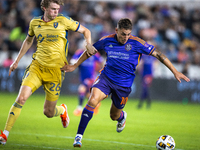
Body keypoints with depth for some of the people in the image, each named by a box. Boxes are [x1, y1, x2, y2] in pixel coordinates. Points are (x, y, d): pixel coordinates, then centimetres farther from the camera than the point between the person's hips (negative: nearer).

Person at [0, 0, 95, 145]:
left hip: (55, 70, -2)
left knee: (49, 113, 3)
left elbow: (85, 31, 7)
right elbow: (28, 40, 25)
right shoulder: (35, 23, 6)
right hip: (37, 66, 2)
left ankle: (62, 110, 42)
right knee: (21, 98, -19)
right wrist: (17, 61, 26)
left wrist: (89, 44, -13)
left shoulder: (63, 21, -3)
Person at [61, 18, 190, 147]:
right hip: (106, 78, 1)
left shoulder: (136, 43, -12)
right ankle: (79, 137, -20)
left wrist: (175, 71, -10)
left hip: (123, 84, 0)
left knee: (114, 116, 12)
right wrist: (74, 66, 17)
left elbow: (158, 54, -8)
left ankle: (122, 117, 54)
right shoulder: (107, 41, -4)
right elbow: (90, 51, 13)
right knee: (92, 100, -26)